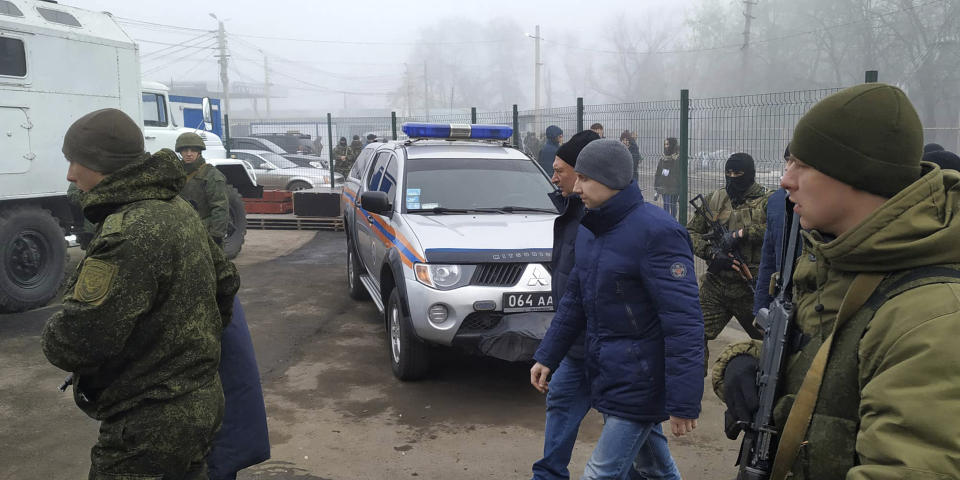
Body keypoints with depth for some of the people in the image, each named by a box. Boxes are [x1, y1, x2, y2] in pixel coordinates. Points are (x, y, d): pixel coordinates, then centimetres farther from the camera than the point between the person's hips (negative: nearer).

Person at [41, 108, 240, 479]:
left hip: (150, 430, -9)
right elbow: (226, 281, 17)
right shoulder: (179, 210, 5)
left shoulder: (128, 234, -27)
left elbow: (75, 345, -28)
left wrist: (52, 333, -5)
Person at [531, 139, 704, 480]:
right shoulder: (588, 229, 7)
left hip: (639, 383, -8)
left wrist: (683, 402, -25)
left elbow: (683, 322, -24)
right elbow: (574, 299, 16)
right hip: (607, 374, 8)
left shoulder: (657, 232, -20)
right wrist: (547, 356, 13)